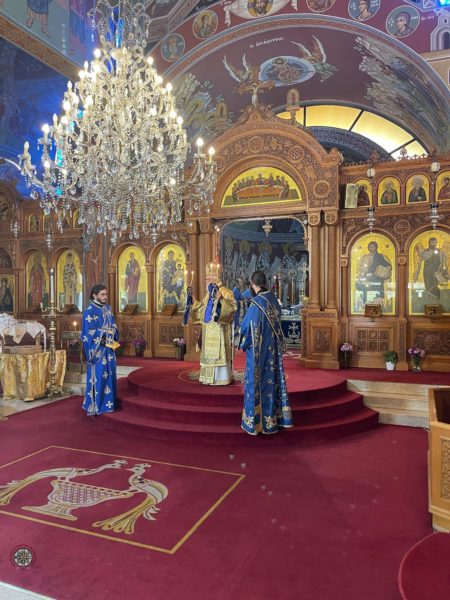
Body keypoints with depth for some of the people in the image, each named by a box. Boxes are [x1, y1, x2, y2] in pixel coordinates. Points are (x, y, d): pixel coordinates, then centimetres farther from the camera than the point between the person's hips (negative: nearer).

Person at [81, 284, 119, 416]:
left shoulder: (107, 308, 11)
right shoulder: (89, 310, -11)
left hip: (108, 347, 7)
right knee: (97, 376, -3)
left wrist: (113, 331, -5)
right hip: (97, 348, -7)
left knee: (109, 374, 10)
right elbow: (88, 332, -14)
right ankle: (94, 406, 7)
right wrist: (104, 332, -14)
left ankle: (108, 403, 19)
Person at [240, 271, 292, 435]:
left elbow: (246, 327, -16)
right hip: (273, 349, 7)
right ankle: (275, 417, 24)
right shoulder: (274, 300, 2)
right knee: (272, 379, 14)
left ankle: (256, 421, 11)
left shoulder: (256, 303, -20)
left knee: (257, 381, 3)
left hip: (258, 350, -7)